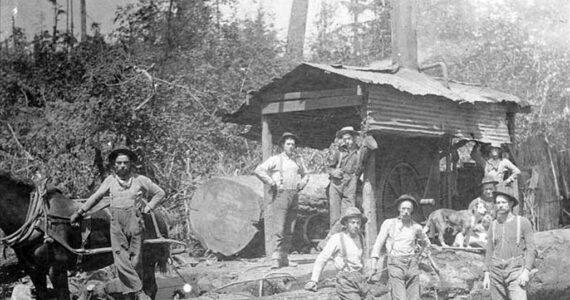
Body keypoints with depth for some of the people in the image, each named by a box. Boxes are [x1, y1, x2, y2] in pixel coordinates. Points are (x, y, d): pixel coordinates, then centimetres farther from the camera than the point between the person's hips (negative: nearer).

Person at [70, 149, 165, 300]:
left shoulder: (140, 180, 2)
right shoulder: (110, 180, 8)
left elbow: (160, 193, 12)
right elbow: (96, 197, 19)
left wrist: (148, 208, 3)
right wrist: (79, 212, 20)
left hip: (135, 222, -2)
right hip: (116, 224, 2)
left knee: (135, 260, 0)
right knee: (121, 260, -9)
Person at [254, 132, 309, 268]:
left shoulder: (298, 160, 17)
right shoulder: (276, 159, 2)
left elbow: (305, 175, 32)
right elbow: (258, 170, -5)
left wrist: (302, 183, 12)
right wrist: (271, 182, -10)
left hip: (294, 195, 5)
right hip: (280, 195, -5)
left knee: (288, 229, 8)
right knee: (278, 228, -12)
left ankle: (284, 258, 14)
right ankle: (276, 258, -14)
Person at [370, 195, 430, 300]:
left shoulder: (416, 227, 12)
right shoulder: (389, 223, 6)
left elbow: (426, 242, 31)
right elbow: (379, 243, 2)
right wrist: (374, 262, -7)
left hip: (412, 264, 3)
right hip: (395, 264, -3)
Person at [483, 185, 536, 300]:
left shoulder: (523, 222, -2)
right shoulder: (494, 225, 10)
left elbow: (531, 249, -5)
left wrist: (526, 272, -16)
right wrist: (486, 274, 7)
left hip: (516, 272, -4)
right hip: (497, 272, 4)